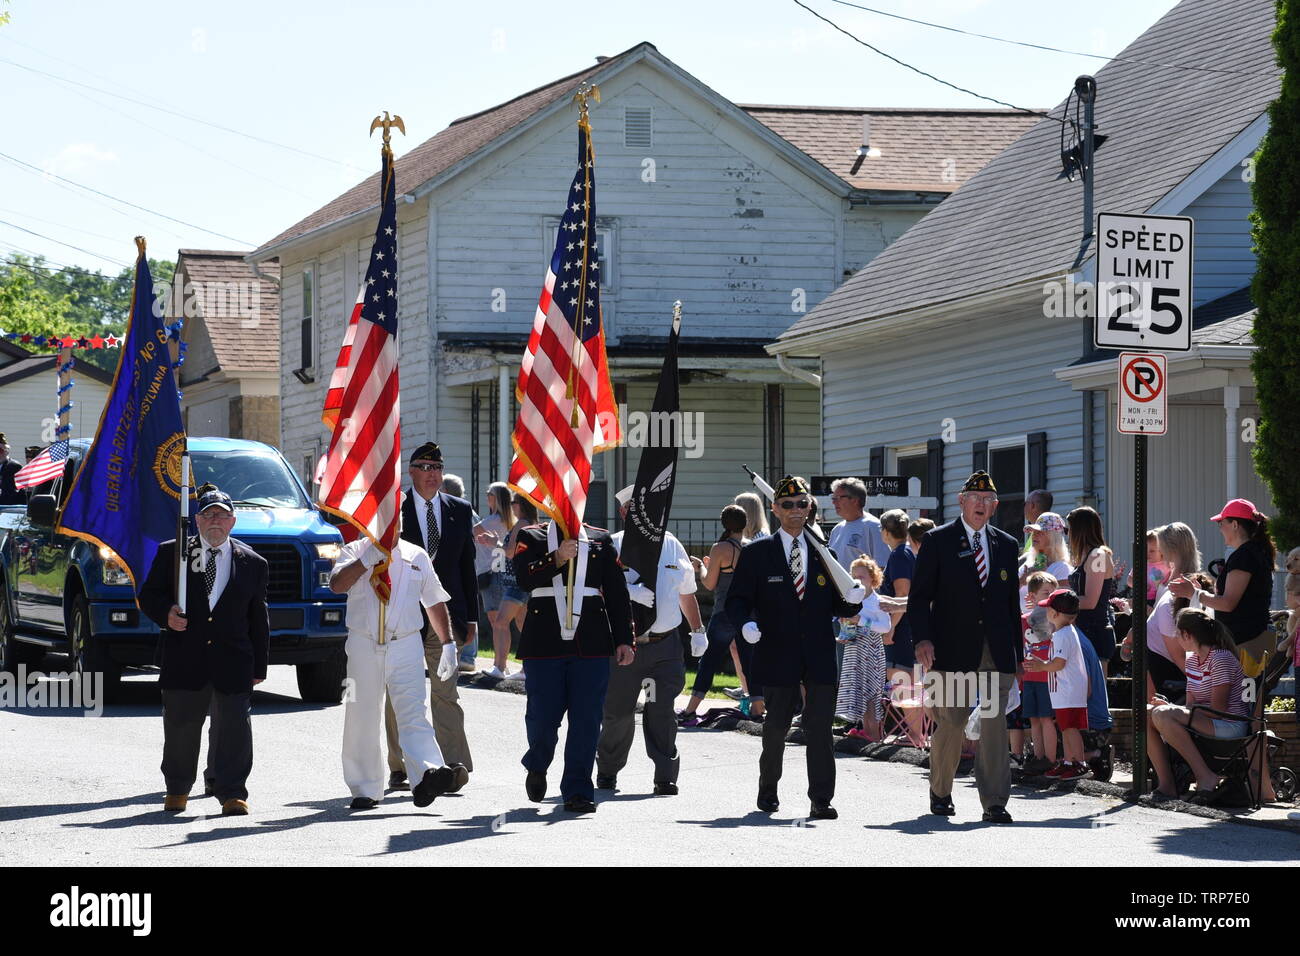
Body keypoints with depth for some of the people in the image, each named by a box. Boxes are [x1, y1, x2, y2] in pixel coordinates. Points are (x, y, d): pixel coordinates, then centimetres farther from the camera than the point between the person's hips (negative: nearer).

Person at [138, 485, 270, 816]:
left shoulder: (252, 563, 9)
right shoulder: (171, 553, 7)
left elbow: (259, 619, 11)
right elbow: (149, 595, 9)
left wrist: (259, 666, 8)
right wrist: (165, 613, -14)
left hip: (233, 662, 0)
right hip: (184, 660, 0)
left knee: (233, 727, -5)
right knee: (180, 726, 8)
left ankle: (233, 793, 0)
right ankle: (177, 789, 24)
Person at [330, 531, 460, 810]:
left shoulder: (416, 556, 15)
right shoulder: (356, 551, 8)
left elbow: (435, 602, 21)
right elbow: (337, 585, -11)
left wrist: (447, 643, 18)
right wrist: (367, 559, -15)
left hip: (406, 647, 0)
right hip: (364, 648, 0)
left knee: (414, 713, -16)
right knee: (362, 719, 3)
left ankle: (428, 772, -32)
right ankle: (365, 790, 11)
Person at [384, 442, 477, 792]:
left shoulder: (460, 510, 11)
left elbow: (467, 566, 12)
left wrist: (470, 617, 7)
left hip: (445, 613, 1)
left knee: (445, 690, -7)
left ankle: (454, 764, -15)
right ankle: (399, 768, 12)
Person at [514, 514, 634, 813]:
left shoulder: (600, 540, 13)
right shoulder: (531, 537, 7)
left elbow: (617, 593, 12)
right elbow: (524, 578, -10)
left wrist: (624, 640, 5)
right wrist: (556, 559, -24)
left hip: (591, 644, 1)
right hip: (545, 643, -1)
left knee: (586, 720, -3)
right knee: (543, 717, 1)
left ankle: (578, 792, 4)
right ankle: (537, 767, 30)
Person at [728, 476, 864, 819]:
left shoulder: (823, 552, 11)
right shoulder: (757, 553, 4)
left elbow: (835, 605, 12)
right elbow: (737, 599, 1)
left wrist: (853, 601, -10)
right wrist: (745, 623, -19)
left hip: (820, 654, 1)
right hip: (777, 655, -1)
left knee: (820, 727, -4)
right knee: (776, 726, 7)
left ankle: (821, 800, -2)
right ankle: (768, 791, 27)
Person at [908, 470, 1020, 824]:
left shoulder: (1006, 546, 14)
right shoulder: (938, 541, 3)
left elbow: (1013, 603, 17)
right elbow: (919, 596, 0)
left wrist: (1015, 654, 13)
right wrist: (922, 639, -14)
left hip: (996, 652, 2)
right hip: (953, 650, -2)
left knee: (995, 726, -5)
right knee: (950, 725, 2)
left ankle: (995, 804, -5)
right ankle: (940, 792, 23)